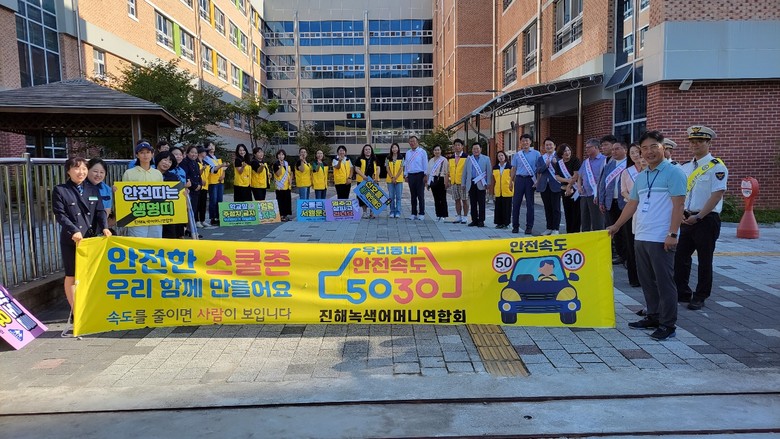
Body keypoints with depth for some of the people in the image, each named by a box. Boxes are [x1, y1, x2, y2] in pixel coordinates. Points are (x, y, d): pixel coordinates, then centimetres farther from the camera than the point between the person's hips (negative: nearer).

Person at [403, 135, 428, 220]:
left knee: (420, 195, -3)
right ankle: (413, 213, 13)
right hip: (411, 175, 5)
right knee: (413, 195, 7)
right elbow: (406, 165, 17)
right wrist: (406, 175, 11)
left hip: (420, 175, -5)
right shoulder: (408, 153, 14)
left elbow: (425, 164, -3)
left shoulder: (422, 152, -1)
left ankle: (421, 214, 2)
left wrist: (426, 175, -8)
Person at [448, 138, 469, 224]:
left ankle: (464, 217, 8)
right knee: (457, 200, 9)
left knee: (464, 200, 1)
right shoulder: (451, 158, 13)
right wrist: (450, 181, 12)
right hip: (454, 182, 5)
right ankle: (458, 217, 16)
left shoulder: (466, 157, -4)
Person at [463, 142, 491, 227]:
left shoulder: (486, 159, 6)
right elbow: (465, 172, 14)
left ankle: (481, 221, 2)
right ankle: (474, 220, 12)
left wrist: (488, 184, -2)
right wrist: (463, 183, 8)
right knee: (473, 203, 6)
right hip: (471, 183, 3)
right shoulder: (469, 159, 14)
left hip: (481, 184, -3)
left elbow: (488, 172, 4)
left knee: (481, 203, -2)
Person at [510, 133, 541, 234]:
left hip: (530, 179, -2)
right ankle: (515, 226, 9)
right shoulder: (517, 155, 10)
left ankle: (529, 227, 8)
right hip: (519, 179, 2)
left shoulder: (536, 154, 3)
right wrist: (511, 181, 6)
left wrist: (537, 181, -6)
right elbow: (514, 169, 12)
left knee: (530, 204, 2)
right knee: (516, 203, 1)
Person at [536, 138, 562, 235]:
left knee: (556, 208, -1)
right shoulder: (541, 158, 12)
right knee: (547, 208, 10)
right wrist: (546, 165, -17)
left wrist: (555, 163, -21)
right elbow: (538, 170, -2)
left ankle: (556, 228, 5)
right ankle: (549, 227, 18)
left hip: (555, 185, -4)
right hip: (544, 186, 4)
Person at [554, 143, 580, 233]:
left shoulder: (575, 160, -7)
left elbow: (576, 175, -13)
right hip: (564, 190, 5)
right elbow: (557, 177, 0)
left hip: (575, 189, -5)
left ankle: (575, 232, 3)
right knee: (567, 212, 10)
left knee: (576, 212, -3)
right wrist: (567, 180, -16)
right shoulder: (558, 163, 8)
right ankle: (569, 232, 17)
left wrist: (569, 186, -13)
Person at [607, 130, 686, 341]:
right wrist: (616, 226, 24)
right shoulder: (641, 177, 16)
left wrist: (672, 234, -18)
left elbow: (678, 205, -13)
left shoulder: (673, 173, -6)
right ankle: (653, 317, 26)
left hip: (661, 240, -8)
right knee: (647, 281, 14)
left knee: (664, 282, -2)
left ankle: (668, 324, 7)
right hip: (641, 237, 8)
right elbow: (632, 204, 23)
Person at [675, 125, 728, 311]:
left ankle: (700, 297, 17)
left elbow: (717, 195, -15)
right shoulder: (685, 167, 11)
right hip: (686, 219, 6)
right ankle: (682, 293, 21)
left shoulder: (717, 167, -9)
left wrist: (698, 217, -18)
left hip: (707, 219, -6)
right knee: (680, 257, 7)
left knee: (704, 261, 5)